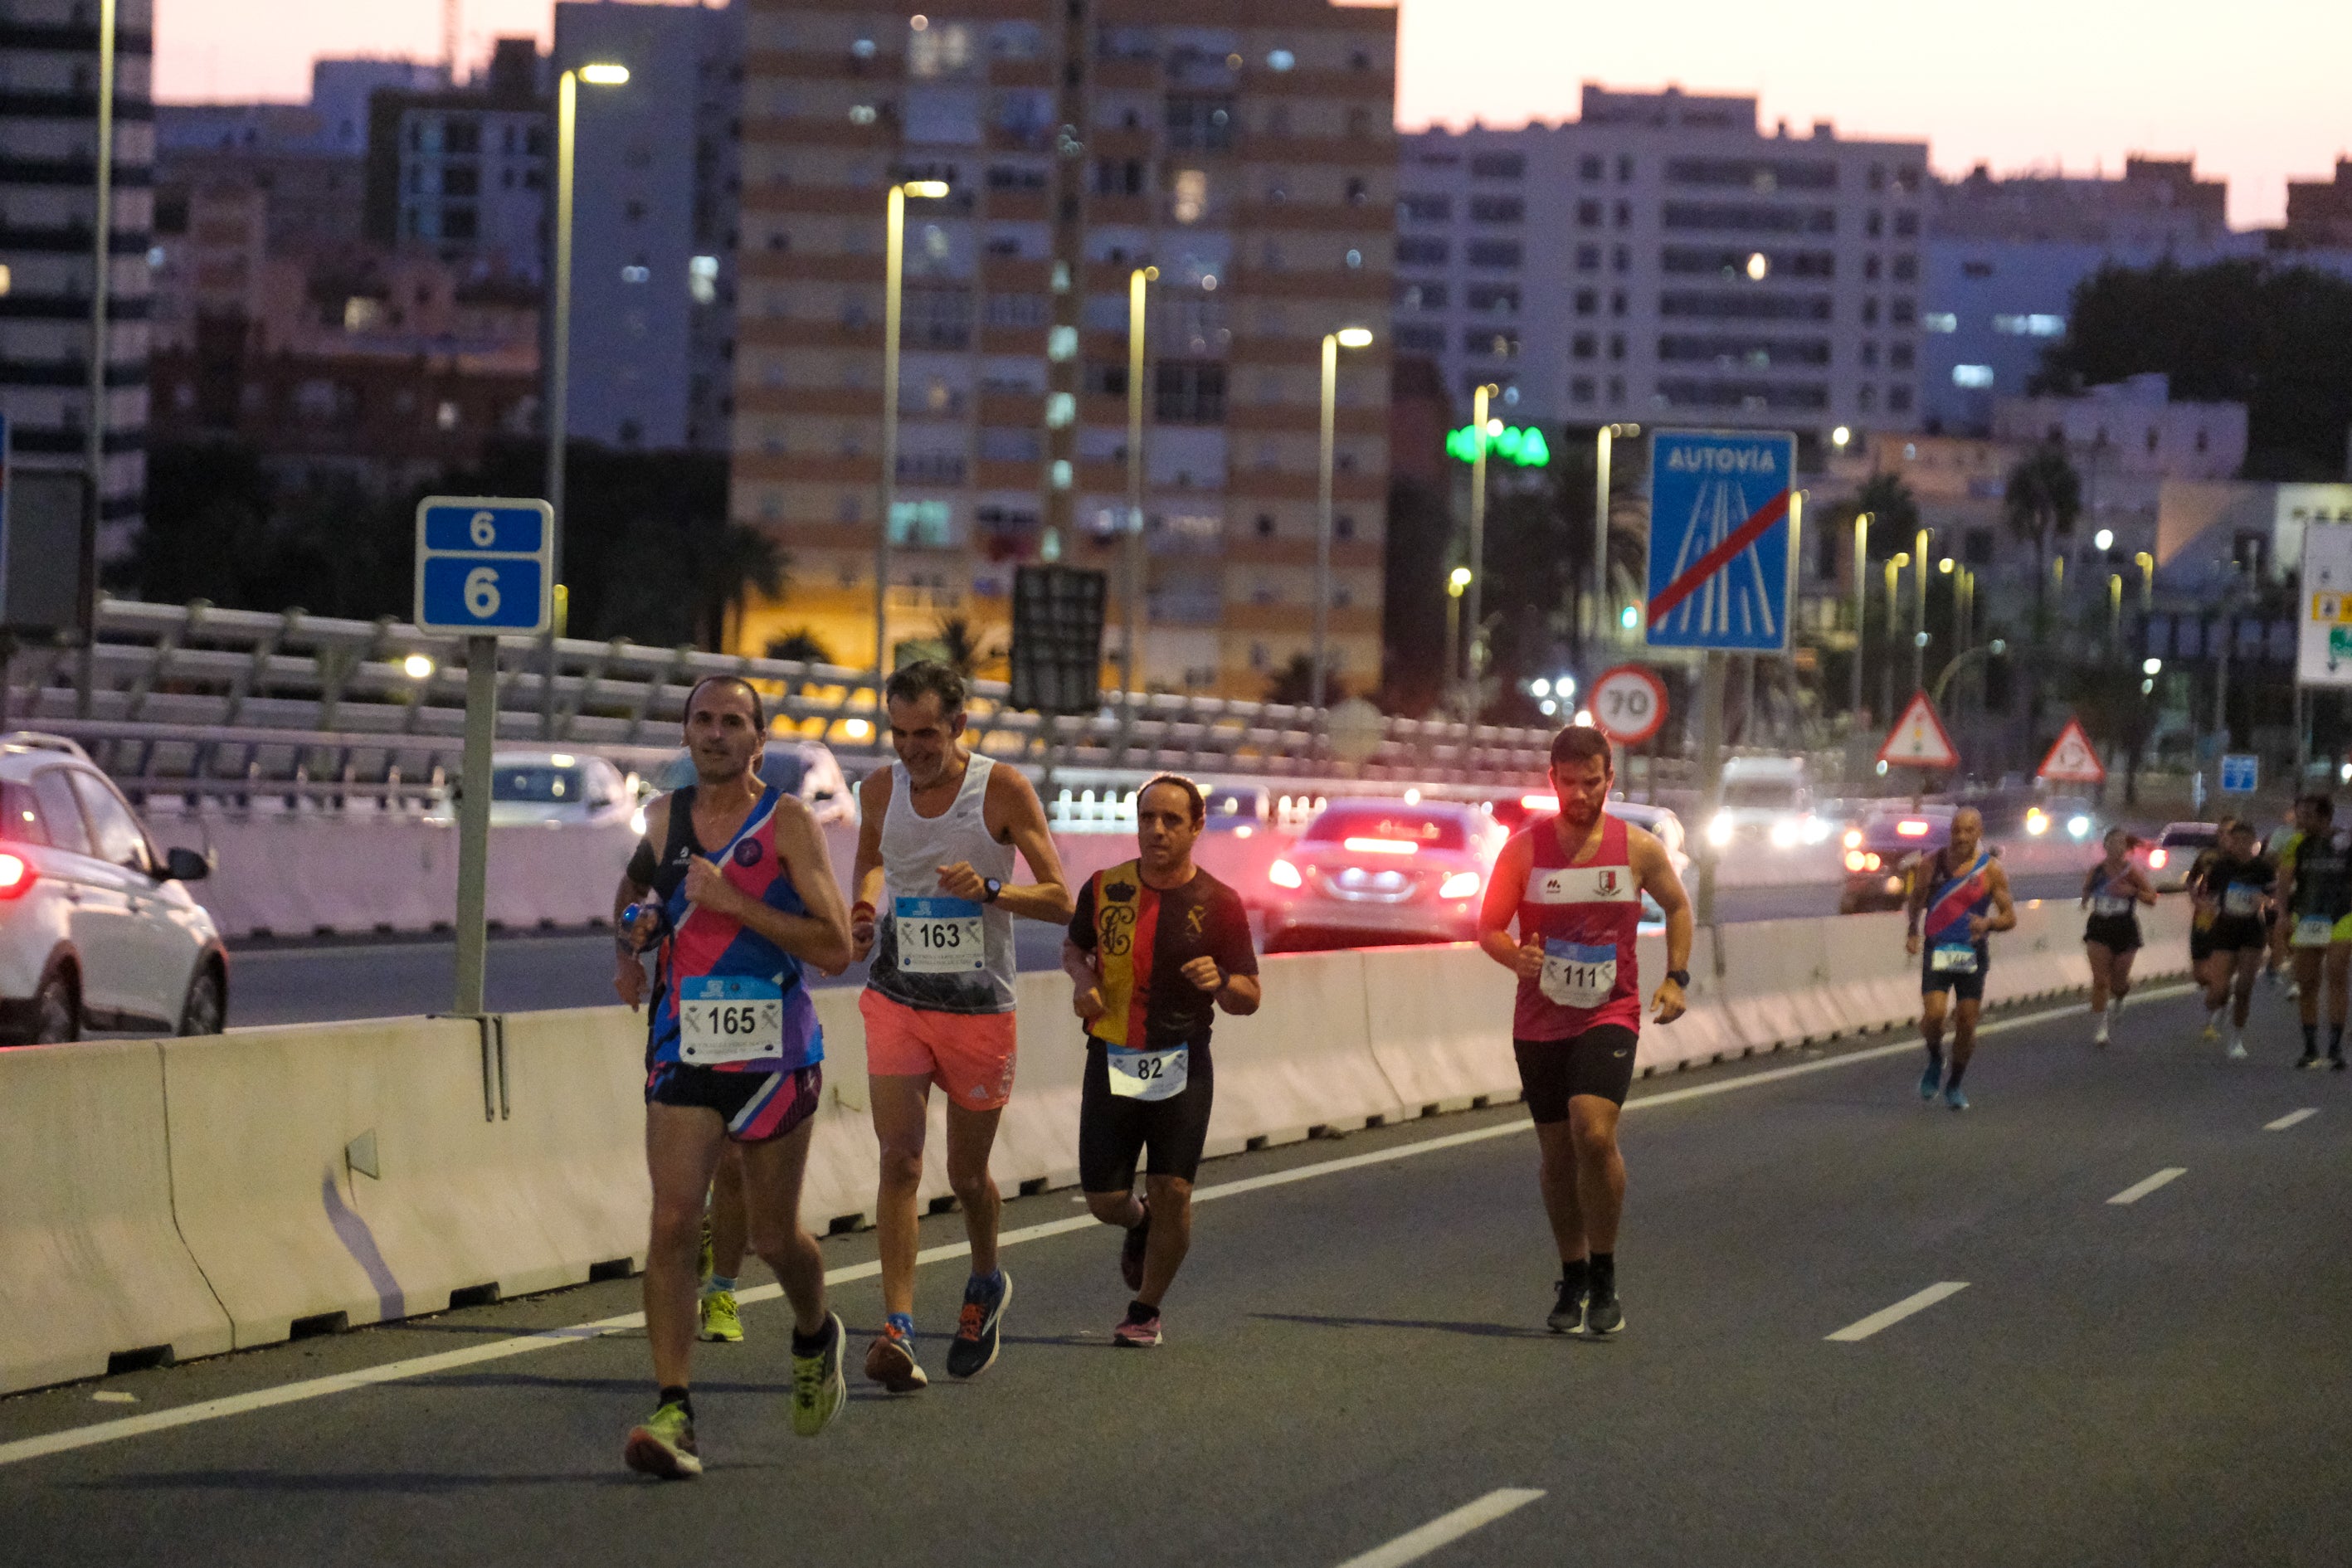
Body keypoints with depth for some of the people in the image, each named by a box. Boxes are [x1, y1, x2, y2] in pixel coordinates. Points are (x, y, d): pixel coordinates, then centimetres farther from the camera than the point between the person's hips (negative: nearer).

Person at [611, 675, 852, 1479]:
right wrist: (631, 945, 10)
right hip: (683, 1050, 2)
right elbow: (636, 884, 30)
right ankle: (673, 1412, -14)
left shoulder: (788, 823, -7)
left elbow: (835, 947, -14)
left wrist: (734, 902, -19)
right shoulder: (665, 817, 6)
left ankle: (815, 1337, 42)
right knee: (672, 1225, -13)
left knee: (774, 1235, 10)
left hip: (774, 1052, -2)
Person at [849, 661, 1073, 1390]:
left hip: (979, 1009, -1)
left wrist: (988, 889, -26)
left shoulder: (1003, 791, -11)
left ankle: (987, 1284, 41)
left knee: (967, 1173, 11)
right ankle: (897, 1329, -17)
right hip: (896, 1001, 2)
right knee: (900, 1159, -13)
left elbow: (1060, 900, -9)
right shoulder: (881, 789, -1)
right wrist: (864, 907, -1)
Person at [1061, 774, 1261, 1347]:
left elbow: (1249, 999, 0)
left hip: (1182, 1063, -2)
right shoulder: (1105, 888, 0)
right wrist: (1082, 980, -3)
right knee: (1105, 1200, 0)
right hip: (1112, 1061, 2)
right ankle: (1140, 1226, 38)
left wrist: (1220, 982, -23)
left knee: (1172, 1191, -9)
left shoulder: (1218, 904, -5)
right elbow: (1074, 945, 20)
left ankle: (1145, 1311, 11)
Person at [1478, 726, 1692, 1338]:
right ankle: (1572, 1283, 23)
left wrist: (1676, 977, 6)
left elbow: (1677, 905, 17)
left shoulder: (1638, 849, 0)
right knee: (1557, 1154, 8)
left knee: (1594, 1133, -21)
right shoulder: (1525, 847, -1)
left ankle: (1604, 1279, -8)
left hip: (1609, 1015, -2)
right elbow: (1489, 926, 1)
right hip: (1540, 1020, 2)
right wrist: (1515, 957, -21)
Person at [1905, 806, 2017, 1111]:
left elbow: (2009, 917, -3)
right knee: (1933, 1015, -16)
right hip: (1936, 949, 0)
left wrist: (1988, 924, -25)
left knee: (1966, 1023, 2)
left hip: (1972, 952, 0)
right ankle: (1934, 1062, 15)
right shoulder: (1934, 862, 1)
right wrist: (1913, 931, -3)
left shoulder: (1991, 871, -5)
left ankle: (1955, 1085, 21)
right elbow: (1915, 900, 15)